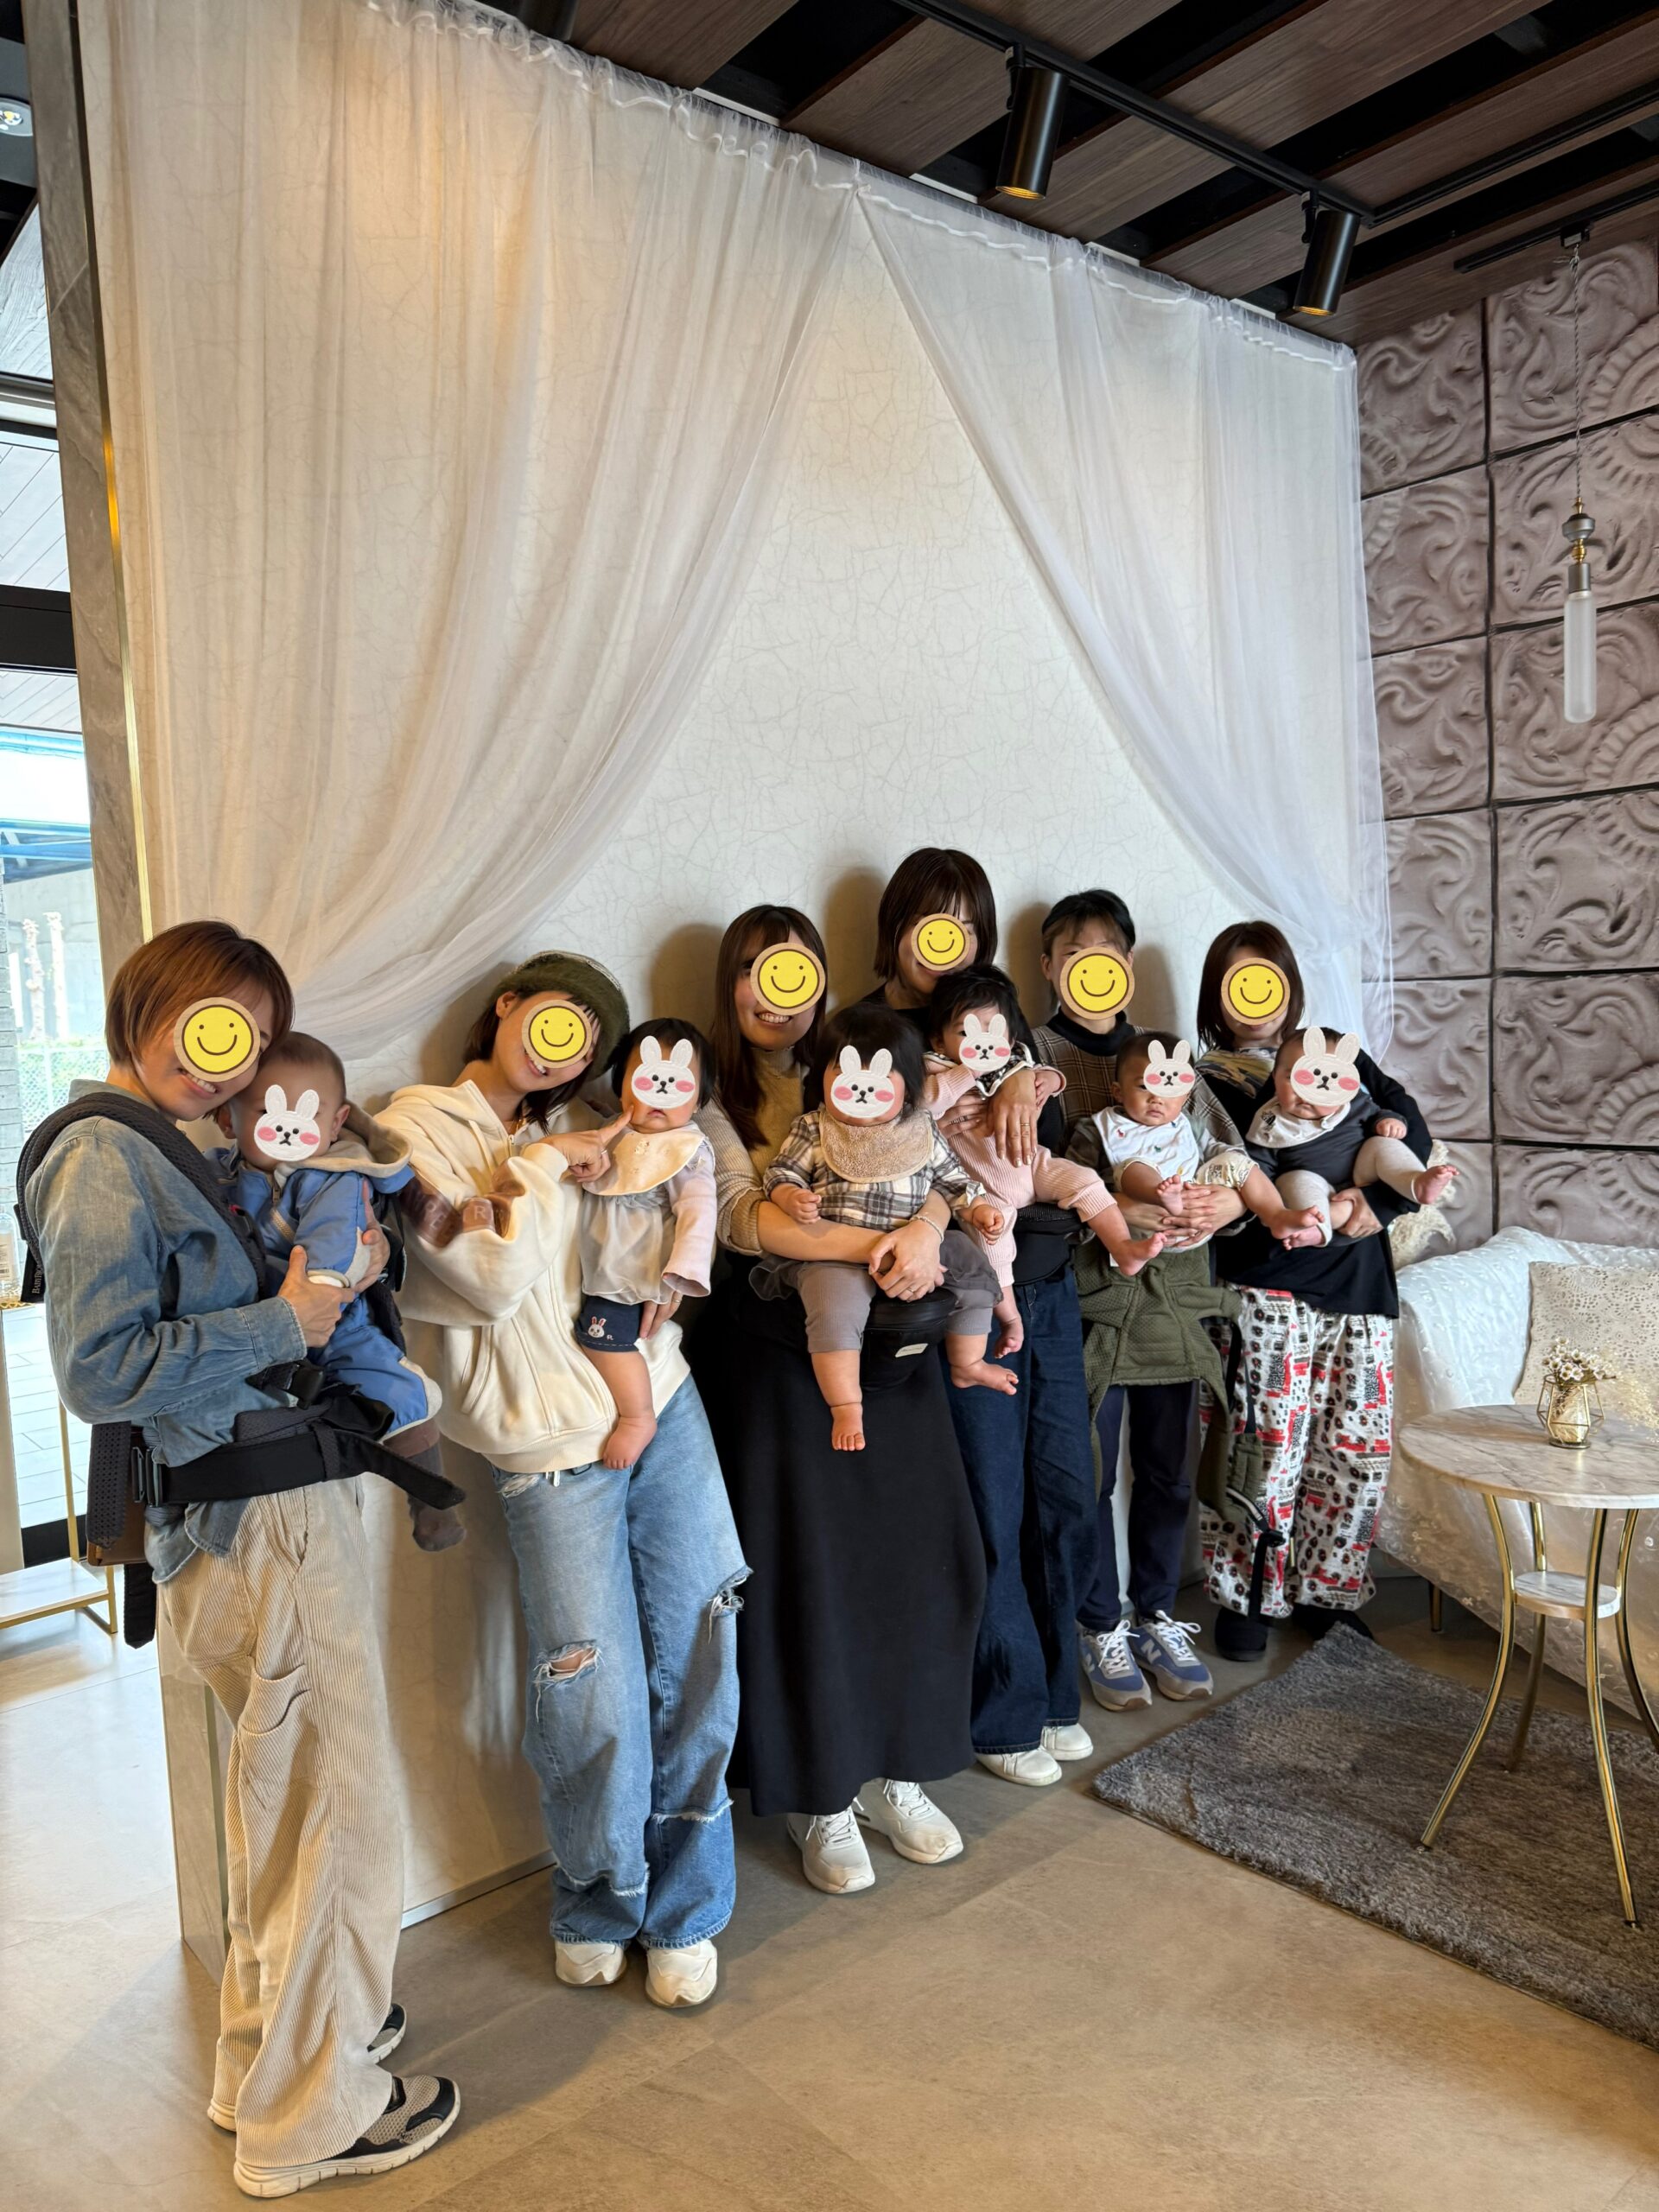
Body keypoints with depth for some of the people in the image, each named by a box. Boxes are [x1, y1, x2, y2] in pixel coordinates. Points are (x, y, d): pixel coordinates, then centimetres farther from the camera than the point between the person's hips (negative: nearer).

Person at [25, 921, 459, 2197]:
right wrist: (285, 1324, -18)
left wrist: (335, 1268, 4)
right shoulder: (106, 1158, -16)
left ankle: (274, 2045, 43)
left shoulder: (172, 1149, 14)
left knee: (285, 1796, 24)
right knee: (343, 1812, 3)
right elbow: (101, 1370, -22)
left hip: (279, 1506, 10)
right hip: (258, 1524, -10)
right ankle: (312, 2115, 22)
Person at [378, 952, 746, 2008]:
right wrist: (542, 1167, -9)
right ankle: (597, 1908, 29)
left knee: (698, 1670, 7)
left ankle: (685, 1914, 28)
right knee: (599, 1703, -2)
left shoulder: (567, 1129, 12)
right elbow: (492, 1278, -15)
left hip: (665, 1407, 5)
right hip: (556, 1450, -5)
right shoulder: (420, 1124, -5)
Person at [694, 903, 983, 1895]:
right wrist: (873, 1245, -24)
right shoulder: (709, 1096, 0)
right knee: (805, 1567, 2)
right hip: (775, 1355, -3)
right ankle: (823, 1799, 22)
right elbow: (741, 1216, -15)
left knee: (917, 1552, 6)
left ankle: (895, 1774, 27)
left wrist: (923, 1231, -22)